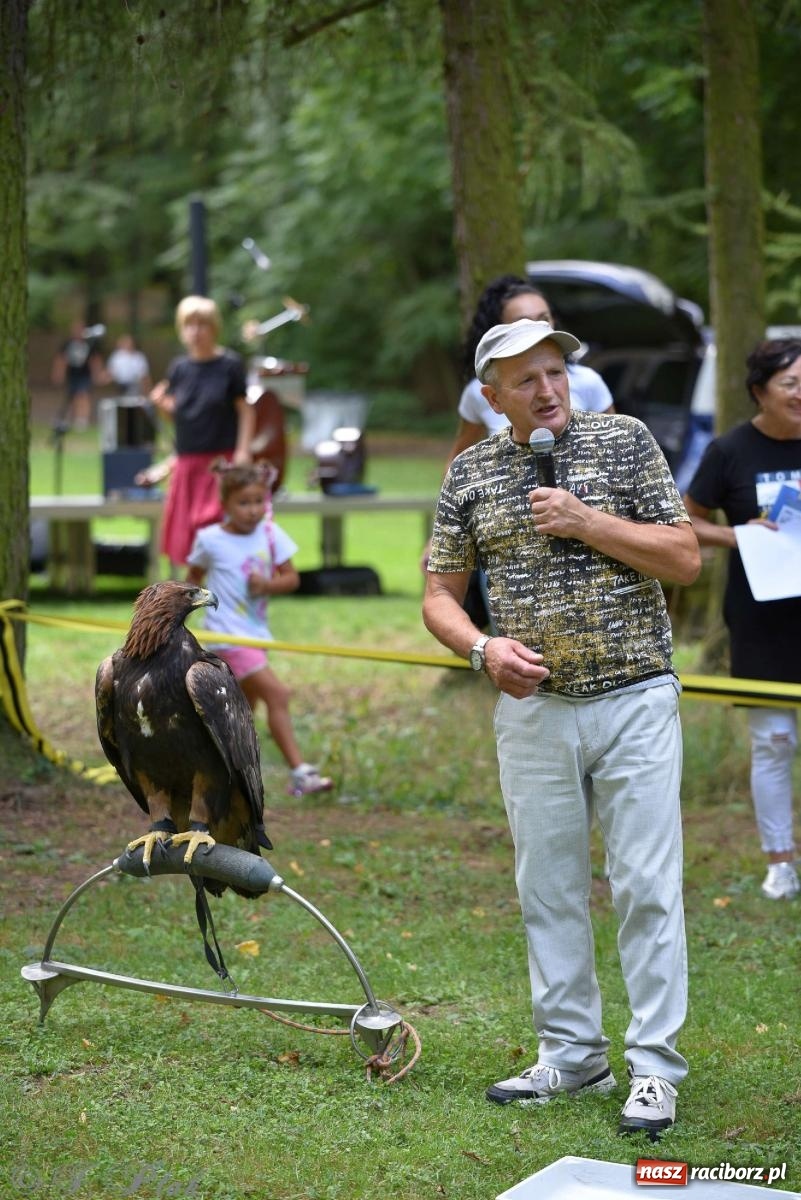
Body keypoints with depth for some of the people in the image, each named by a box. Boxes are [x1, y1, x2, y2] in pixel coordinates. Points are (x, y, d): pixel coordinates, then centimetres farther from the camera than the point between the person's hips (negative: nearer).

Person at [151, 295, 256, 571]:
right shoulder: (179, 368, 7)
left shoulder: (230, 365, -4)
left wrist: (243, 450, -10)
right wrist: (162, 404, -8)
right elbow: (176, 413, 13)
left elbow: (245, 410, -2)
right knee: (182, 524, 5)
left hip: (221, 458, -4)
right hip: (187, 459, 4)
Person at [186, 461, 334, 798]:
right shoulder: (211, 540, -9)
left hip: (256, 630, 7)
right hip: (228, 634, -7)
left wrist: (268, 584, -16)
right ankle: (300, 772, -18)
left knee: (246, 706, 17)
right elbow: (194, 574, 8)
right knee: (277, 694, -18)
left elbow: (291, 578, 1)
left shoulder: (271, 534, 0)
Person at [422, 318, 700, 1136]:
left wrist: (587, 522, -14)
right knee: (548, 889, 9)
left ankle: (654, 1066, 2)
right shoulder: (470, 472, 6)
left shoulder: (623, 441, 0)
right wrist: (483, 649, -11)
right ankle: (572, 1054, 20)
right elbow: (440, 595, 9)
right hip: (533, 708, 3)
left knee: (646, 885, -4)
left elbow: (685, 559, -4)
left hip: (633, 700, -3)